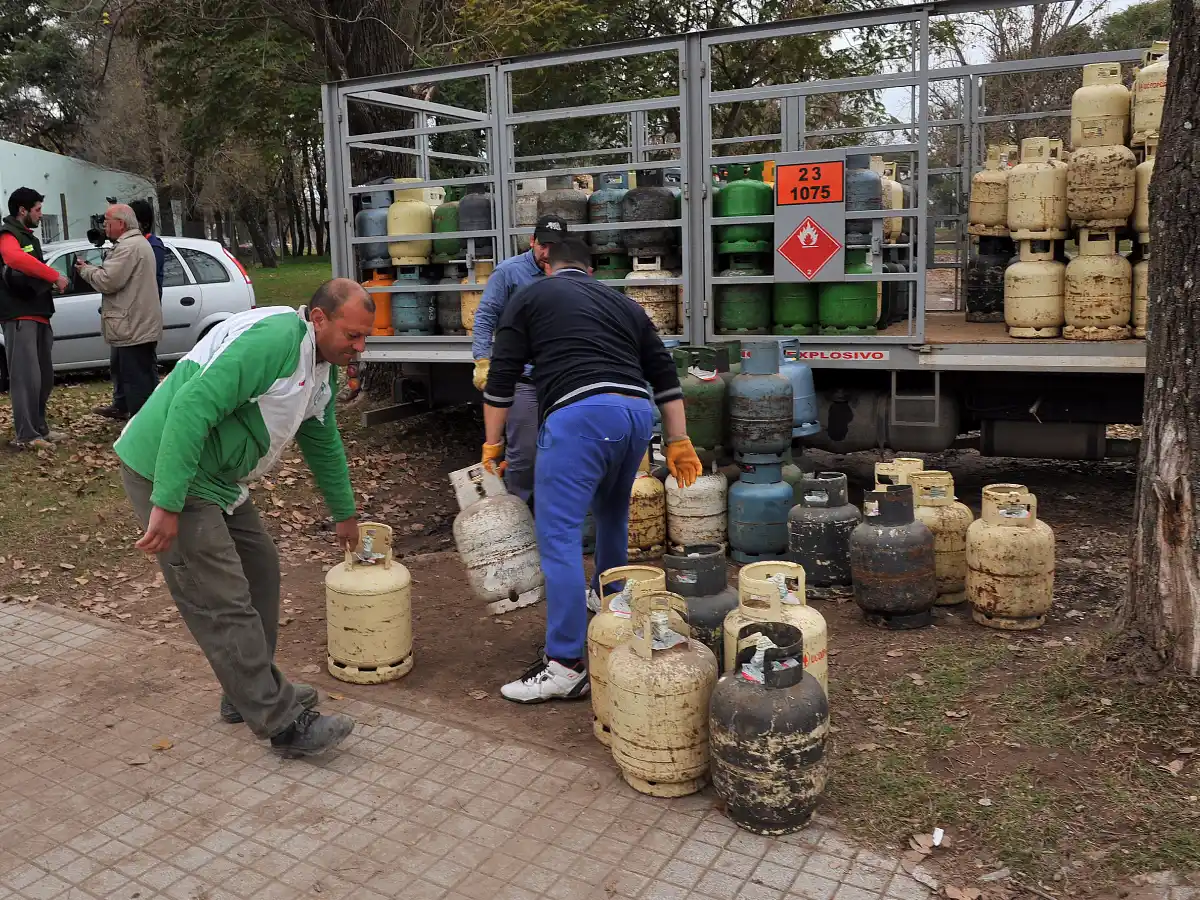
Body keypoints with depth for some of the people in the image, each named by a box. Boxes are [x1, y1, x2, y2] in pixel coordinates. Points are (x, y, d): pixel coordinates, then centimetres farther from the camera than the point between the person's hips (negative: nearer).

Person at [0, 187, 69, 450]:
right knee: (26, 377, -11)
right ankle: (25, 436, -9)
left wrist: (53, 280, 8)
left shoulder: (29, 236, 23)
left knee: (44, 377, 14)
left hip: (38, 315, 10)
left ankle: (39, 428, 23)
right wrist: (54, 276, -29)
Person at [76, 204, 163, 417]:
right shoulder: (139, 242, 20)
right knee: (146, 379, 16)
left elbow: (108, 281, -19)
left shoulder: (128, 246, -15)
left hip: (133, 328, -11)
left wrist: (85, 270, -3)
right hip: (141, 326, 11)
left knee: (137, 383, -8)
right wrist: (92, 269, 12)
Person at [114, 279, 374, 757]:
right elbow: (192, 406, -29)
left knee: (261, 569, 15)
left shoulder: (322, 367, 10)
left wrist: (345, 513, 33)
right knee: (223, 602, -7)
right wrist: (166, 505, -29)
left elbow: (323, 444, 25)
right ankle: (282, 721, 0)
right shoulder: (275, 338, -23)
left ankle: (252, 692, 29)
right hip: (167, 471, -10)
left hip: (216, 476, 10)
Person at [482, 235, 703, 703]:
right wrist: (678, 443, 22)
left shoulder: (530, 297, 16)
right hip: (637, 412, 6)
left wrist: (493, 443, 17)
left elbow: (502, 377, 10)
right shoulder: (623, 303, 27)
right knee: (612, 515, 28)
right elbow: (665, 375, 21)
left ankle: (565, 667, -8)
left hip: (579, 414, -6)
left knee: (559, 536, -6)